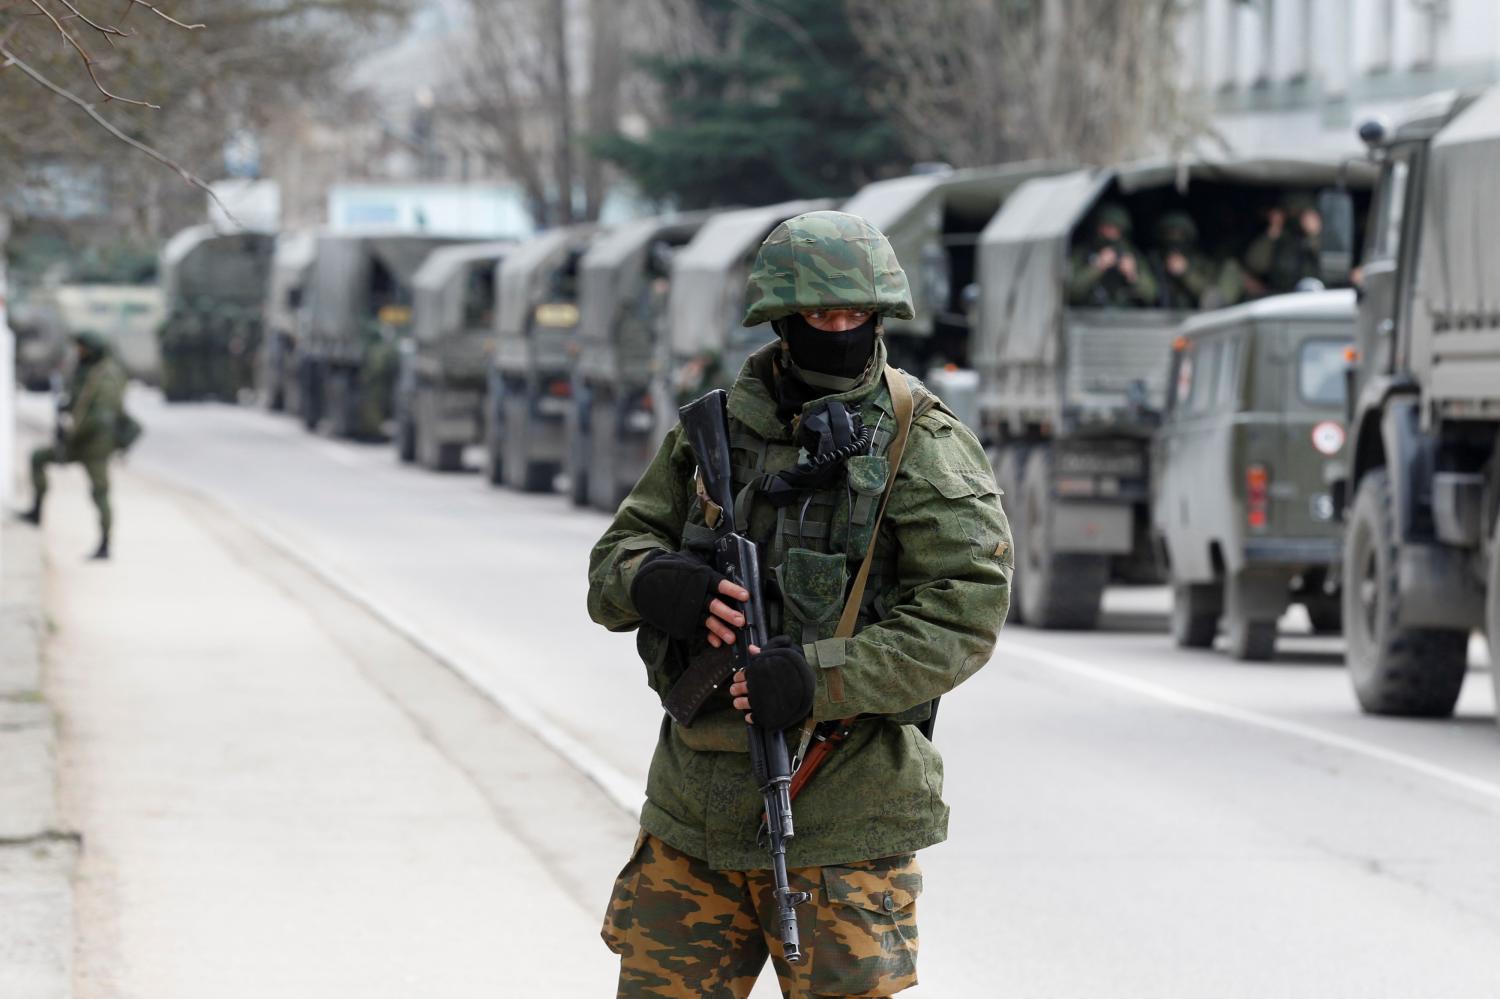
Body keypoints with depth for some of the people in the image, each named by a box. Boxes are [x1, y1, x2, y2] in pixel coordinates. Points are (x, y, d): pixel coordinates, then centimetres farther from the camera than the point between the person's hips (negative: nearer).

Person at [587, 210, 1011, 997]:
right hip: (695, 812, 5)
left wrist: (821, 678, -24)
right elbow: (612, 563, 10)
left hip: (842, 820, -5)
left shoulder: (924, 446, -6)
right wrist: (654, 583, -16)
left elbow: (965, 614, -13)